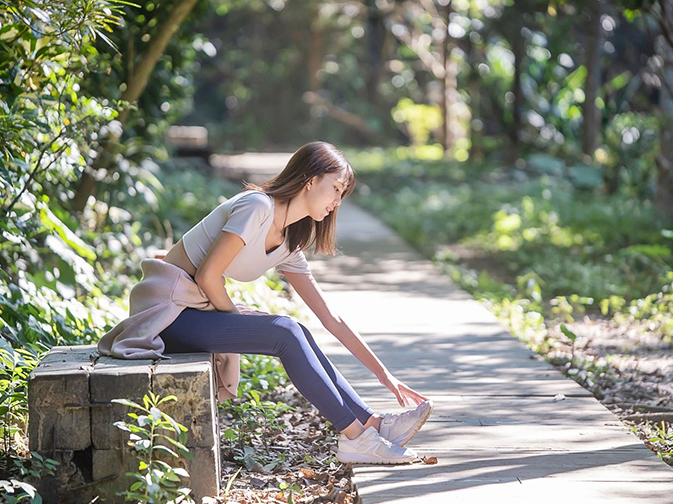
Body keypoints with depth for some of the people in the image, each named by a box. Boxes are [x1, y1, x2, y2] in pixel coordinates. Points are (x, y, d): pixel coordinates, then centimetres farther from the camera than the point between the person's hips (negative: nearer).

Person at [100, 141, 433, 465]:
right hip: (167, 312, -8)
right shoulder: (257, 206, -15)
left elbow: (330, 318, 13)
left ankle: (371, 422, -5)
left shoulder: (289, 244, 12)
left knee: (295, 334, -7)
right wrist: (233, 314, -3)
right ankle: (355, 436, -14)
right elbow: (207, 275, -21)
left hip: (195, 311, 8)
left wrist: (383, 373, 10)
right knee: (286, 333, -18)